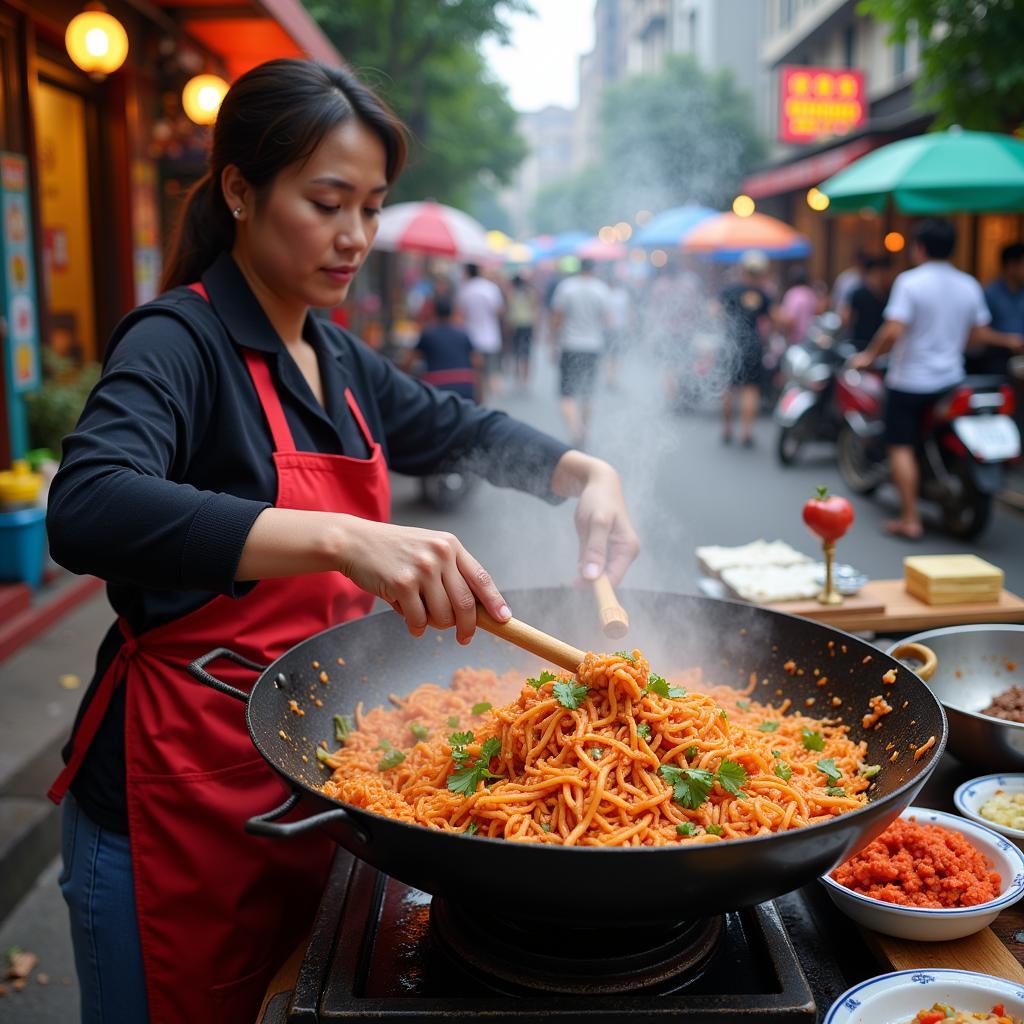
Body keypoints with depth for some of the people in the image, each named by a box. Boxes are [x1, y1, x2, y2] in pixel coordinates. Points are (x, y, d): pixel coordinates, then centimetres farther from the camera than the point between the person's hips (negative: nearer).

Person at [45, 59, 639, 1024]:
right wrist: (342, 537, -45)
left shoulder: (340, 362, 7)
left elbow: (464, 429, 21)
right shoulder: (181, 341, -16)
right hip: (182, 790, -7)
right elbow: (86, 512, -34)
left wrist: (585, 473, 3)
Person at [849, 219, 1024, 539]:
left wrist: (869, 356, -8)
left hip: (909, 381, -6)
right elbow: (979, 335, 7)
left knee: (902, 447, -1)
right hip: (951, 379, 6)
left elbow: (893, 331, -22)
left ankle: (910, 519, -4)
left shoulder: (910, 282, -13)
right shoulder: (970, 286, 4)